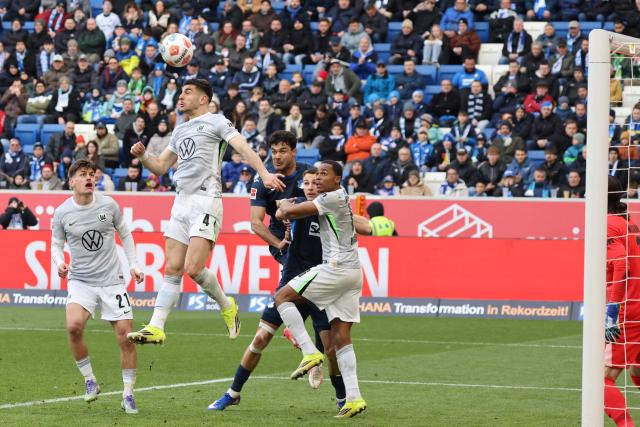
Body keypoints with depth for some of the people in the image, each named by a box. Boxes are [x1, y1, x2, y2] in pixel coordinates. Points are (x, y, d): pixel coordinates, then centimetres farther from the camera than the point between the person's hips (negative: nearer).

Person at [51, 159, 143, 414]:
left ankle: (128, 395, 10)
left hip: (112, 279, 1)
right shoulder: (62, 213, -5)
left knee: (125, 337, -4)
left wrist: (133, 264, 5)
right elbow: (56, 244, 7)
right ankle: (89, 381, -6)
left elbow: (124, 233, 12)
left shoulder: (108, 205, -3)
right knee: (74, 325, -26)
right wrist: (59, 263, -13)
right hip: (80, 280, -1)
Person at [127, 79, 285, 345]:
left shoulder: (215, 121, 2)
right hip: (181, 203, 7)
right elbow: (160, 167, 27)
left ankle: (226, 306, 8)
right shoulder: (180, 130, 24)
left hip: (206, 201, -7)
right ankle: (156, 328, 0)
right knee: (172, 269, 2)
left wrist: (264, 174, -27)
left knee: (193, 268, -15)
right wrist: (142, 156, 6)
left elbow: (243, 148, -11)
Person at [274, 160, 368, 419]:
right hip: (352, 272, 10)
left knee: (282, 297, -3)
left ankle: (310, 352, -14)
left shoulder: (334, 197, -8)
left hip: (337, 268, -10)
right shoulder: (337, 199, 21)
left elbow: (292, 211, -10)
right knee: (341, 337, 4)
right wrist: (285, 210, 12)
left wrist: (285, 206, 12)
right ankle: (353, 398, -4)